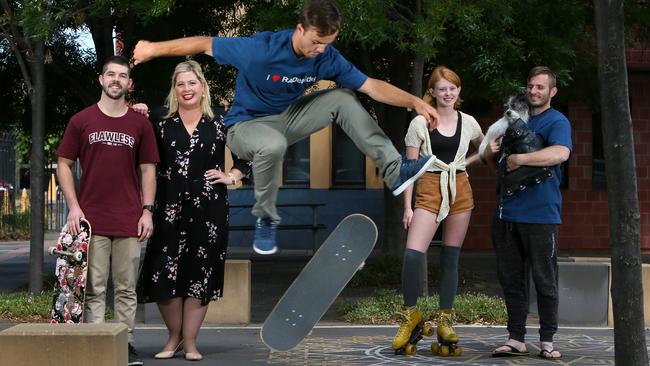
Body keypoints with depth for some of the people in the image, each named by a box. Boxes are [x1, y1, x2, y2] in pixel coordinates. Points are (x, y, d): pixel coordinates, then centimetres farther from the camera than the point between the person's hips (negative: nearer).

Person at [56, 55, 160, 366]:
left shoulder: (140, 124, 9)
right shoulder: (81, 121, 6)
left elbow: (147, 169, 11)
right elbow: (64, 165, 7)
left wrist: (147, 211, 1)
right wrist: (74, 206, -4)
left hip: (129, 222, 1)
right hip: (91, 220, -1)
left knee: (127, 289, 5)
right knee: (94, 289, 1)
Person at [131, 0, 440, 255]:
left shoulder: (328, 58, -14)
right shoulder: (261, 50, -29)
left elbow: (371, 86, -12)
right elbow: (205, 44, -21)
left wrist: (415, 102, -25)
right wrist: (153, 49, -14)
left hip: (286, 118, 5)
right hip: (246, 125, -5)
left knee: (343, 100, -13)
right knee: (273, 145, -41)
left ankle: (394, 171, -10)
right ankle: (265, 219, -16)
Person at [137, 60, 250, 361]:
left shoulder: (220, 124, 6)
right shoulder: (162, 126, 7)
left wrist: (232, 176, 5)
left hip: (209, 209, 0)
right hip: (170, 209, 0)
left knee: (200, 274, 2)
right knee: (163, 274, -4)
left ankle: (189, 341, 13)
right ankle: (174, 336, 16)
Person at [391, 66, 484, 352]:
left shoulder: (468, 123, 8)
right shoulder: (420, 123, -1)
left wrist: (465, 162, 7)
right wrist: (407, 206, -7)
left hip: (460, 190, 3)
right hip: (430, 189, -3)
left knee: (451, 258, 5)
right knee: (413, 254, -18)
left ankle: (445, 321, 13)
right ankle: (410, 313, 1)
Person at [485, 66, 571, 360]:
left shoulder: (557, 122, -4)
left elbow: (561, 153, -26)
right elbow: (492, 160, 24)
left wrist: (519, 159, -23)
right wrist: (492, 151, 0)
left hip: (540, 214, -6)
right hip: (507, 212, 6)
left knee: (545, 280, 1)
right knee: (510, 278, 8)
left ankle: (547, 341, 9)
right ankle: (516, 339, 14)